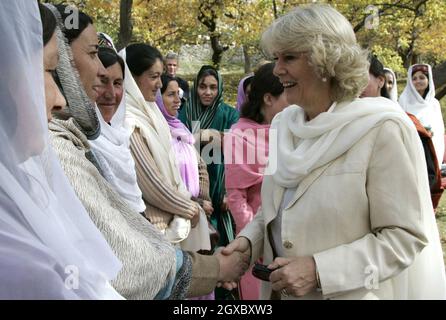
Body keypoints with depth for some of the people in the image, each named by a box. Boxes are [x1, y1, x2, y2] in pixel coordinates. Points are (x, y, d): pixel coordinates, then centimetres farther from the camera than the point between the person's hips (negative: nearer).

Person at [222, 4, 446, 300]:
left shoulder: (383, 129, -18)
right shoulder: (285, 126, 2)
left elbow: (405, 236, -19)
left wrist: (318, 270, -25)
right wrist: (249, 240, -6)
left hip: (354, 293, -6)